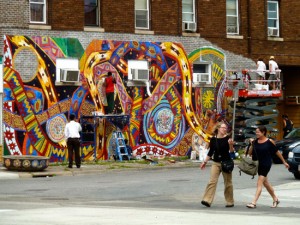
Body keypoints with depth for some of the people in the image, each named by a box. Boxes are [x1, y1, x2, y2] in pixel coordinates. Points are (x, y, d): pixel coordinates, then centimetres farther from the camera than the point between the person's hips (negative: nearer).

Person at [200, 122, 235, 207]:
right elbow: (211, 152, 12)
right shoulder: (213, 139, 3)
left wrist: (231, 145, -26)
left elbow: (231, 151, -7)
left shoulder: (227, 138, -4)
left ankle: (230, 202, 18)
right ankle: (207, 200, -12)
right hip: (216, 163, 2)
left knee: (228, 183, 7)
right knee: (212, 181, -9)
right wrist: (205, 162, 11)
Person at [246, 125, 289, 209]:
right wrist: (252, 145, -10)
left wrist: (284, 162, 6)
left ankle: (253, 203, -16)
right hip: (258, 164, 6)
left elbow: (277, 152, 0)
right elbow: (250, 153, 6)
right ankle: (275, 199, 35)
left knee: (259, 184, -12)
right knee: (266, 183, 18)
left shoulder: (269, 142, -10)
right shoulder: (255, 141, 3)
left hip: (266, 164, -6)